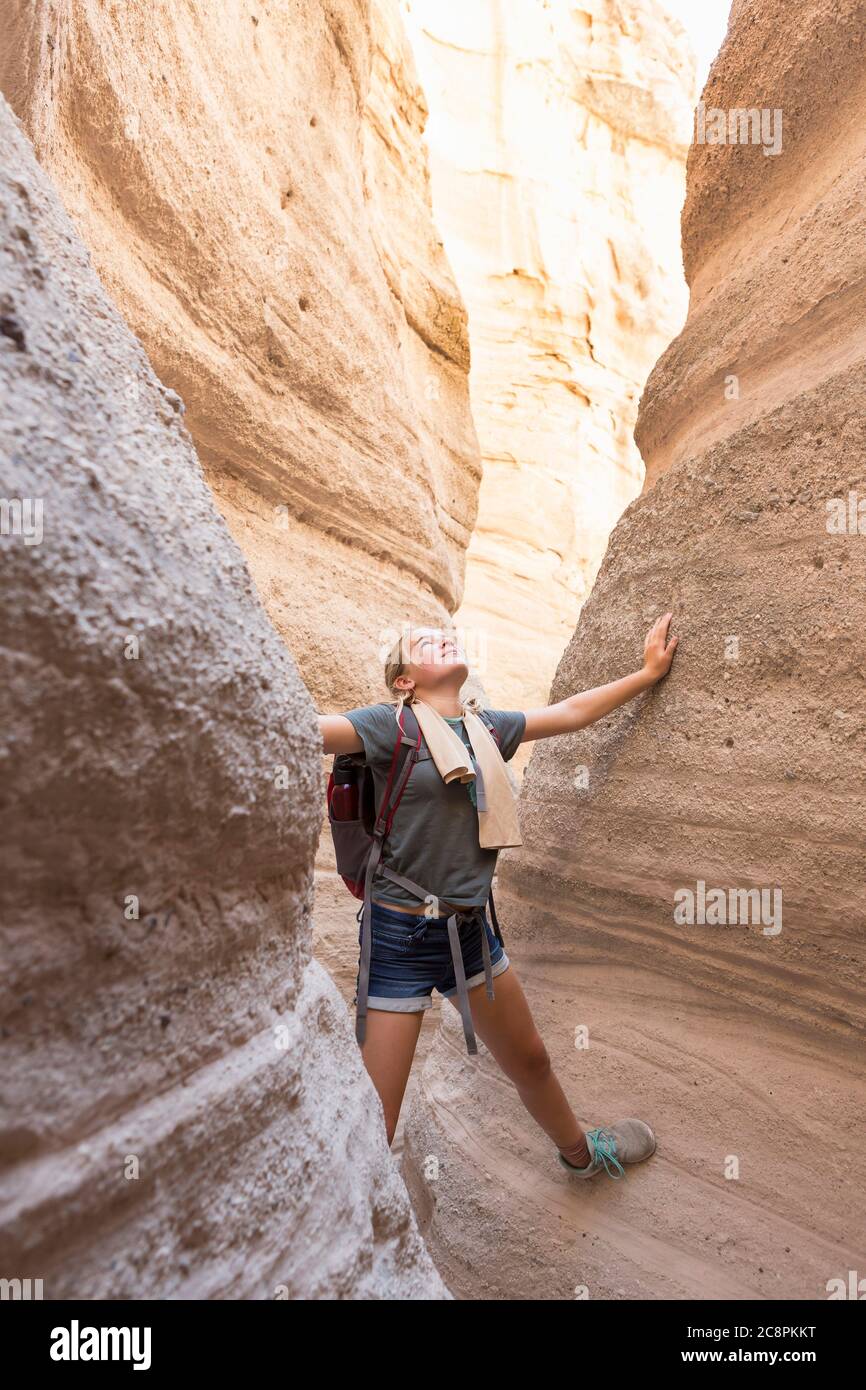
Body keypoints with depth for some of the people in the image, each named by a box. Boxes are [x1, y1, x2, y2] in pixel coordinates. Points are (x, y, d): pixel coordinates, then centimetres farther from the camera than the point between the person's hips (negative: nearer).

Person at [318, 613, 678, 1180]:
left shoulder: (487, 726, 5)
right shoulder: (390, 724, -12)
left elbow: (572, 712, 17)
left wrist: (649, 671, 25)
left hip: (473, 929, 6)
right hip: (400, 939, -6)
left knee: (531, 1060, 27)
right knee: (373, 1127, -1)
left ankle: (580, 1151, 55)